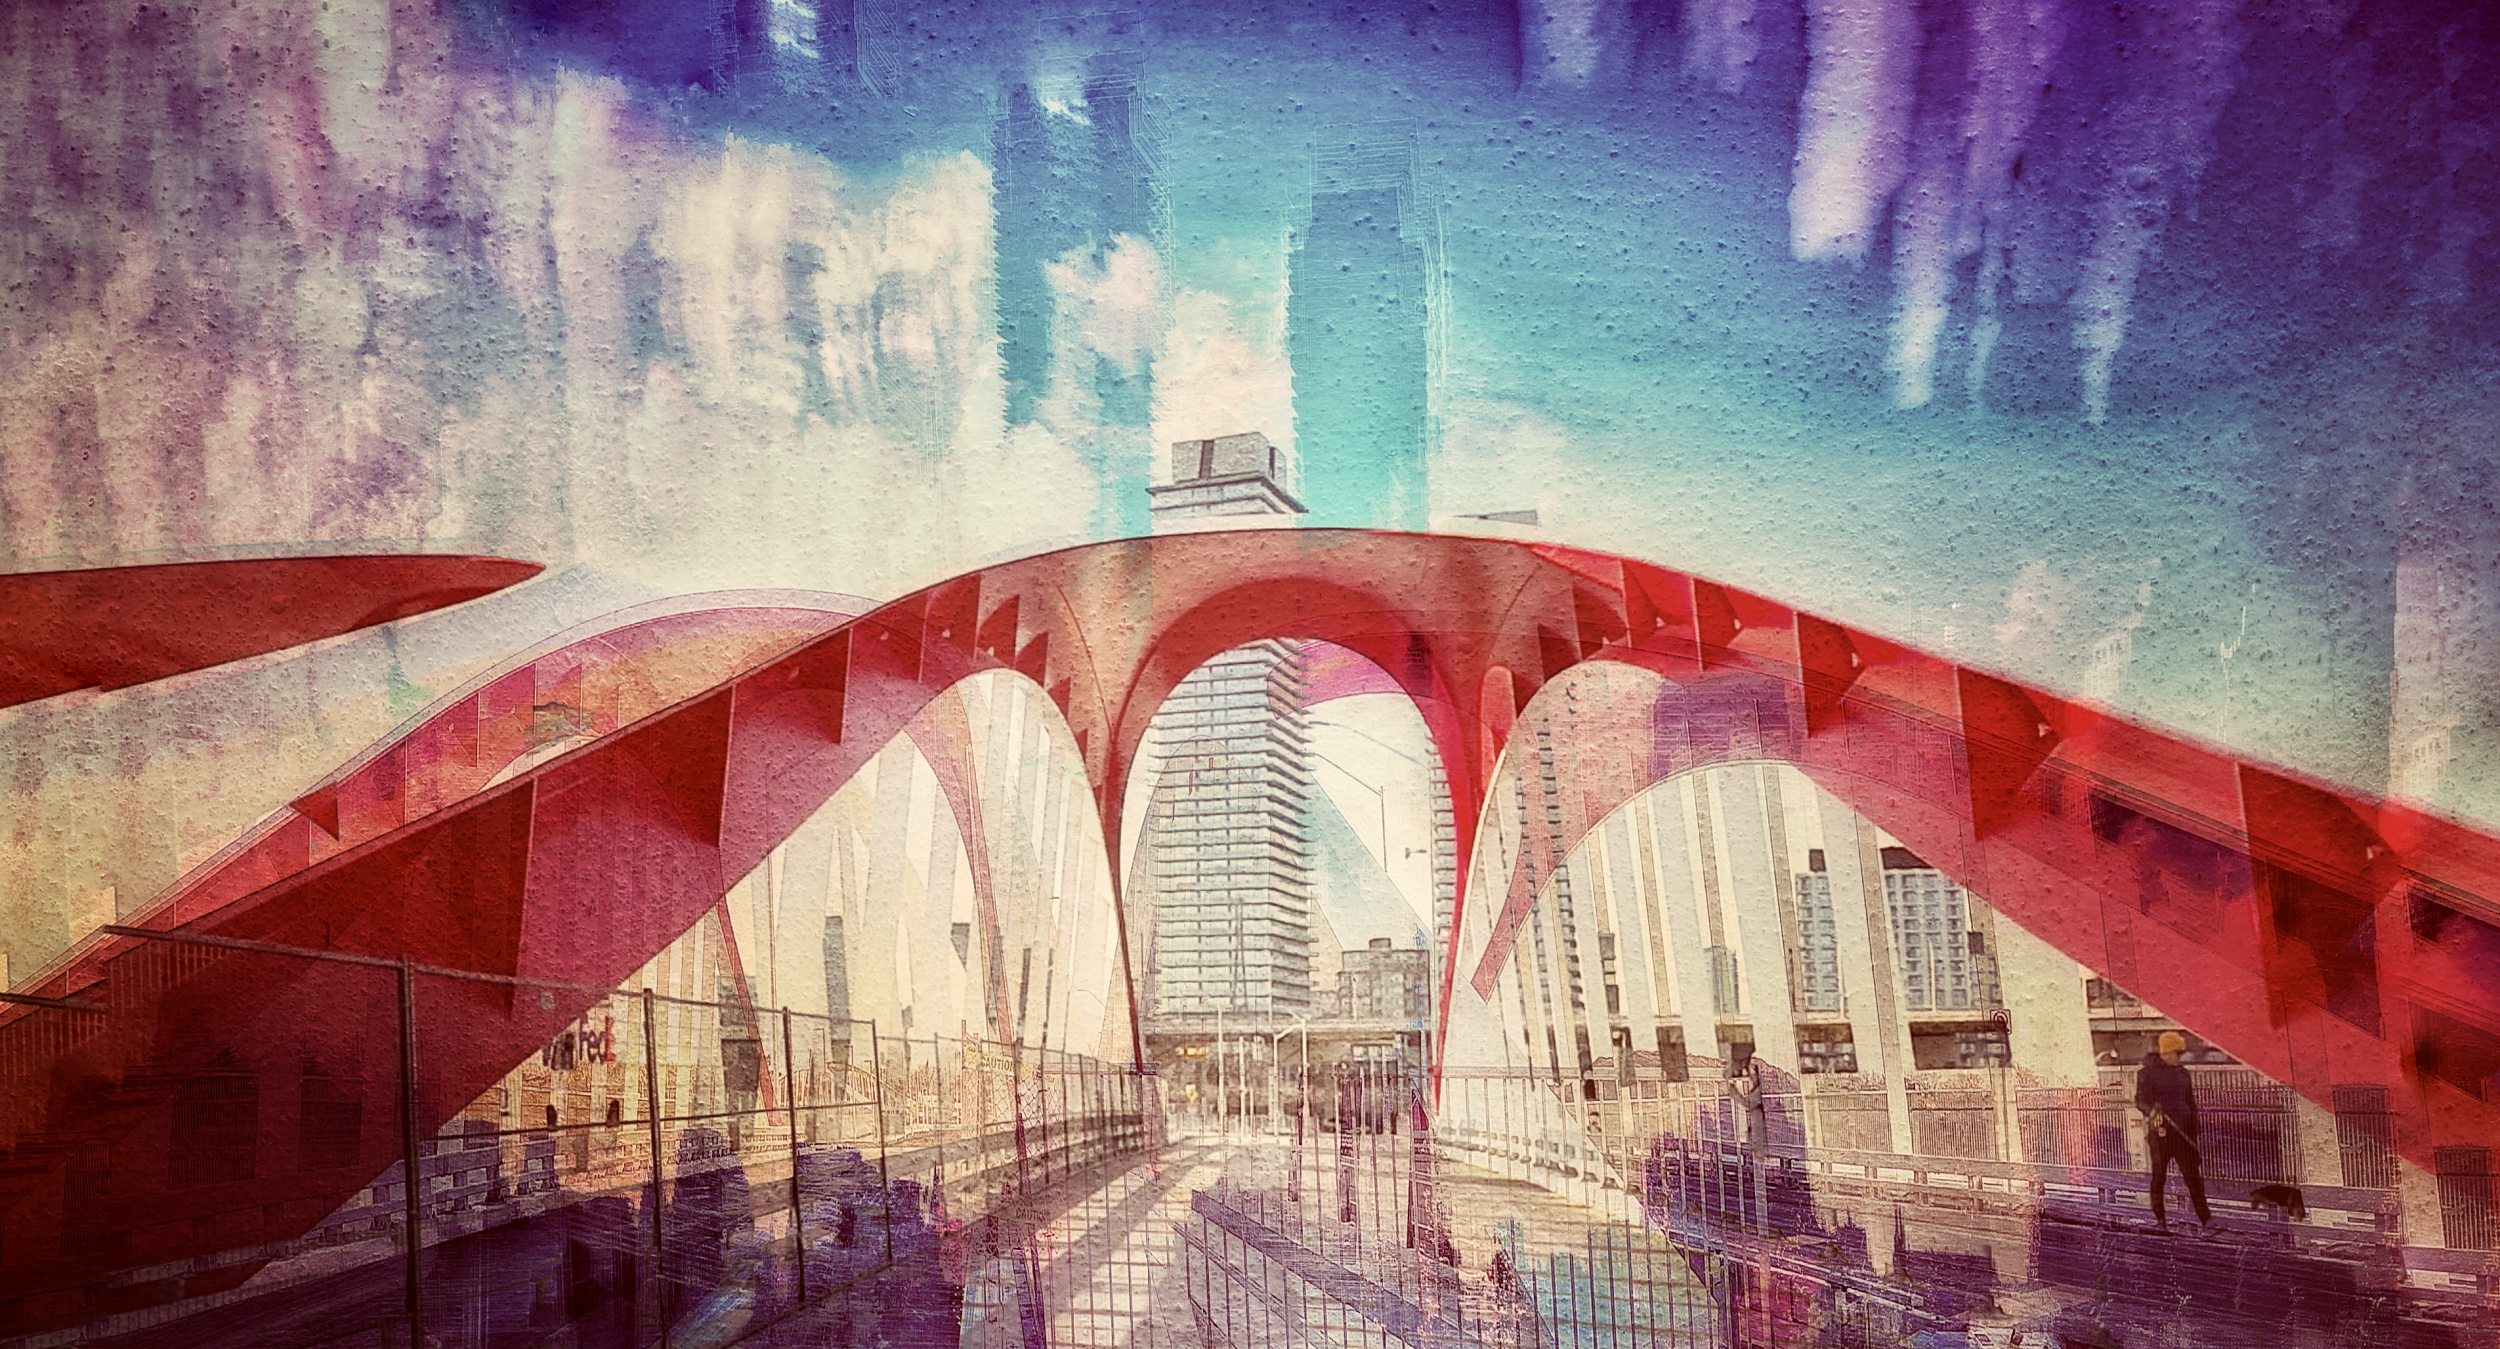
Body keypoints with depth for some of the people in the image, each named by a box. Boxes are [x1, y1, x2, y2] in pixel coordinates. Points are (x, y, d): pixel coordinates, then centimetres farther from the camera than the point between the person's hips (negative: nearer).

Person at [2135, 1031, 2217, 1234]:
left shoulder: (2183, 1073, 14)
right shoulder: (2148, 1073, -4)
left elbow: (2191, 1104, 19)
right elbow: (2140, 1100, -9)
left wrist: (2194, 1132, 16)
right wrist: (2151, 1110, -31)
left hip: (2183, 1131, 5)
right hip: (2160, 1131, -5)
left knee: (2193, 1176, 0)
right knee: (2159, 1175, 4)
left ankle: (2206, 1219, 1)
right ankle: (2159, 1219, 13)